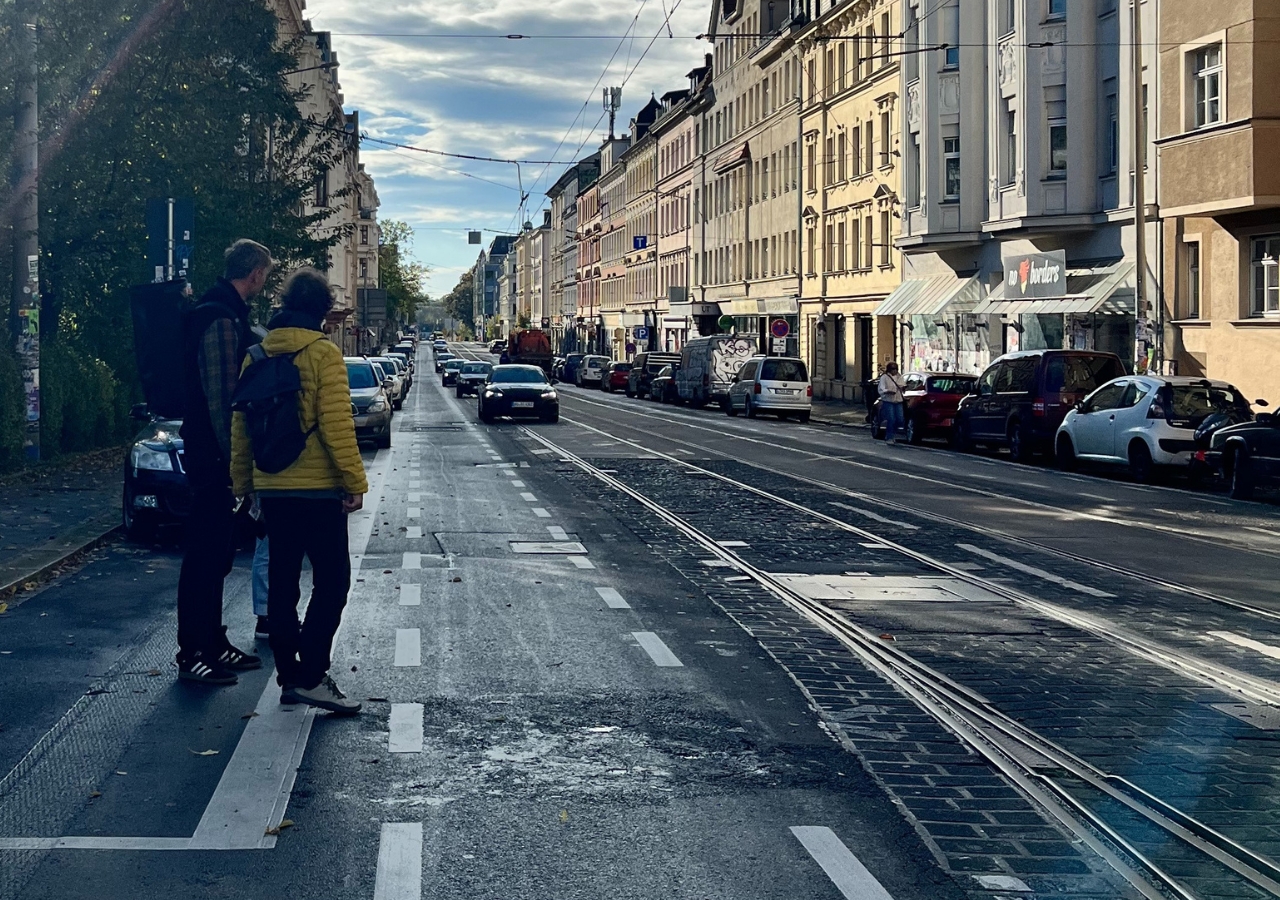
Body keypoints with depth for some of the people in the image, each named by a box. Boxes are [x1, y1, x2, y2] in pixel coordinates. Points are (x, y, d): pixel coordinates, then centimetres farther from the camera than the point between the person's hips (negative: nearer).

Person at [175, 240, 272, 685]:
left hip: (215, 454, 10)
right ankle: (193, 653, 1)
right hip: (212, 456, -10)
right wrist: (232, 458, -20)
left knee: (216, 554, 16)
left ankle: (213, 644, 24)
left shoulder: (225, 312, 15)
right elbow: (219, 397, -22)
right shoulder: (221, 319, -18)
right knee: (205, 555, -5)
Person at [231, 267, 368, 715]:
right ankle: (311, 675, -10)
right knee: (332, 580, -2)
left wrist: (243, 483, 19)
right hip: (317, 488, -6)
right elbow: (336, 423, -15)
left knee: (281, 581, 12)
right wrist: (355, 481, -10)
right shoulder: (322, 353, -10)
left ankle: (289, 675, 15)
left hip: (270, 487, 6)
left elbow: (240, 425, 11)